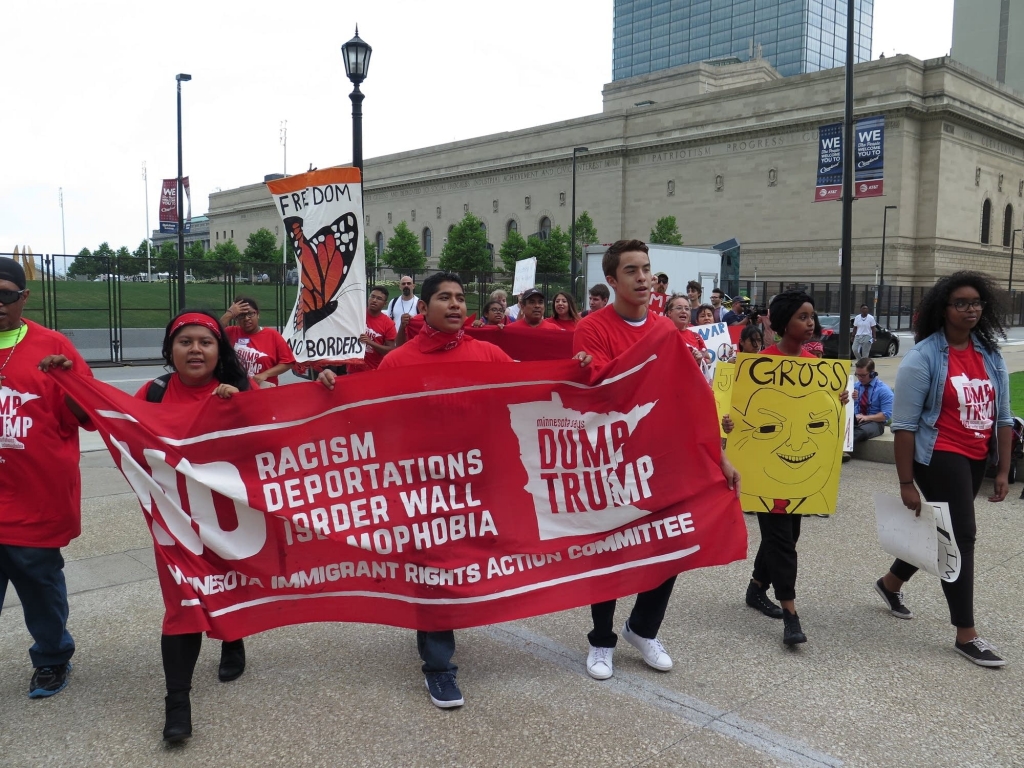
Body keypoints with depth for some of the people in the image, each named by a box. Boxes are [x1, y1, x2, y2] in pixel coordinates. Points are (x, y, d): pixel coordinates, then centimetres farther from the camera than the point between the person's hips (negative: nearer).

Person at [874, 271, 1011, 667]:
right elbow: (904, 424, -14)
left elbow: (1003, 417, 12)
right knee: (961, 535, -5)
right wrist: (906, 483, -15)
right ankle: (966, 635, 7)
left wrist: (1003, 471, 7)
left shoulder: (991, 356, 6)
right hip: (939, 457, -7)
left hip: (976, 459, 7)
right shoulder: (924, 357, -13)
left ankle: (891, 582, 41)